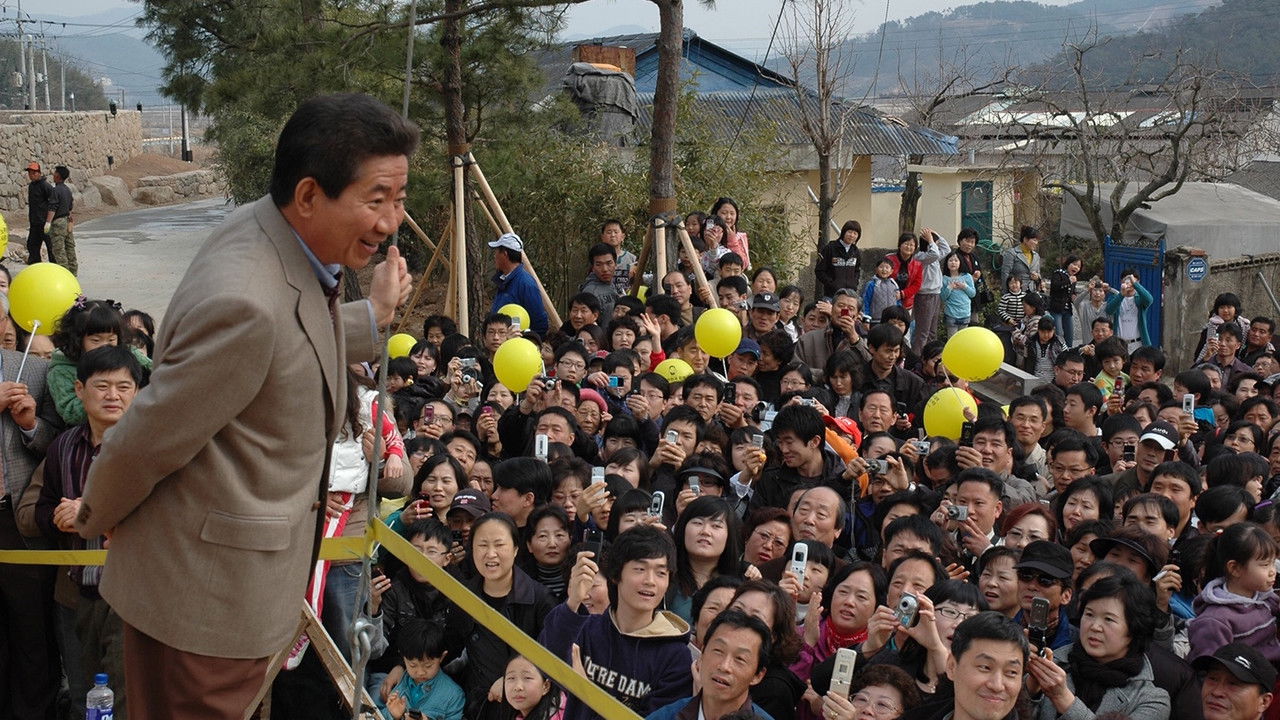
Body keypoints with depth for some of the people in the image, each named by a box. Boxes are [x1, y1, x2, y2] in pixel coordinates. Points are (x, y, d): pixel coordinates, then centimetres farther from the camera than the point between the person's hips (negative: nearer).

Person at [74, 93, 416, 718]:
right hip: (205, 596, -9)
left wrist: (375, 315, 11)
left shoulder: (266, 230, -2)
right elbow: (144, 444, -20)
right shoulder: (246, 303, -32)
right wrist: (95, 519, -3)